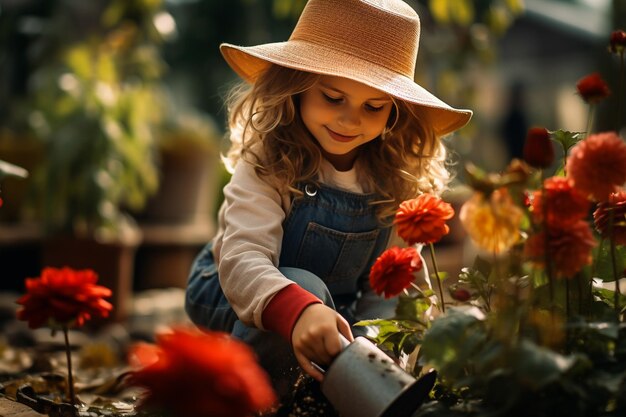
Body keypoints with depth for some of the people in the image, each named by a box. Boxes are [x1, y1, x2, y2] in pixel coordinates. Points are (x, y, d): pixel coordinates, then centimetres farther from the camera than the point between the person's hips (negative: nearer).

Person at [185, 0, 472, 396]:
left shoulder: (397, 182, -13)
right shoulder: (270, 164, -27)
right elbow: (242, 258, -41)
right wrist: (299, 310, -60)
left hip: (334, 307, 5)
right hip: (238, 293, -5)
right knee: (304, 287, -34)